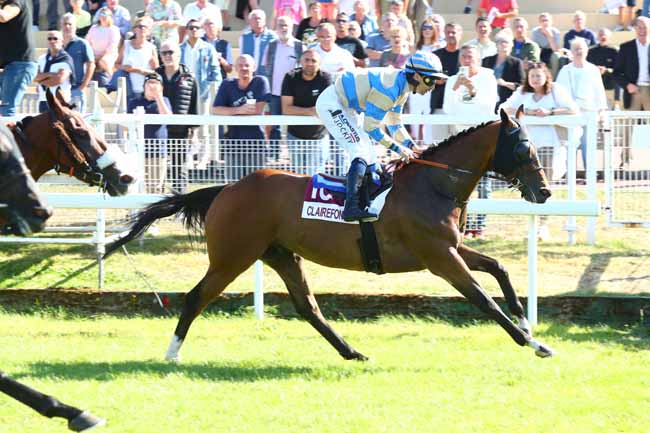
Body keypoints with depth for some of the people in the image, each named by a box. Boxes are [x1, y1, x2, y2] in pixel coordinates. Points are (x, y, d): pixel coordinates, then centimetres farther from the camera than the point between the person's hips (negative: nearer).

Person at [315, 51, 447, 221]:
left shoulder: (402, 88, 2)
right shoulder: (390, 87, -29)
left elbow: (395, 124, 12)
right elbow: (371, 127, -26)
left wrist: (411, 145, -2)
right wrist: (398, 148, -21)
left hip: (345, 108, 11)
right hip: (331, 104, -11)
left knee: (369, 157, 10)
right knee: (361, 152, -21)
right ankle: (351, 207, -29)